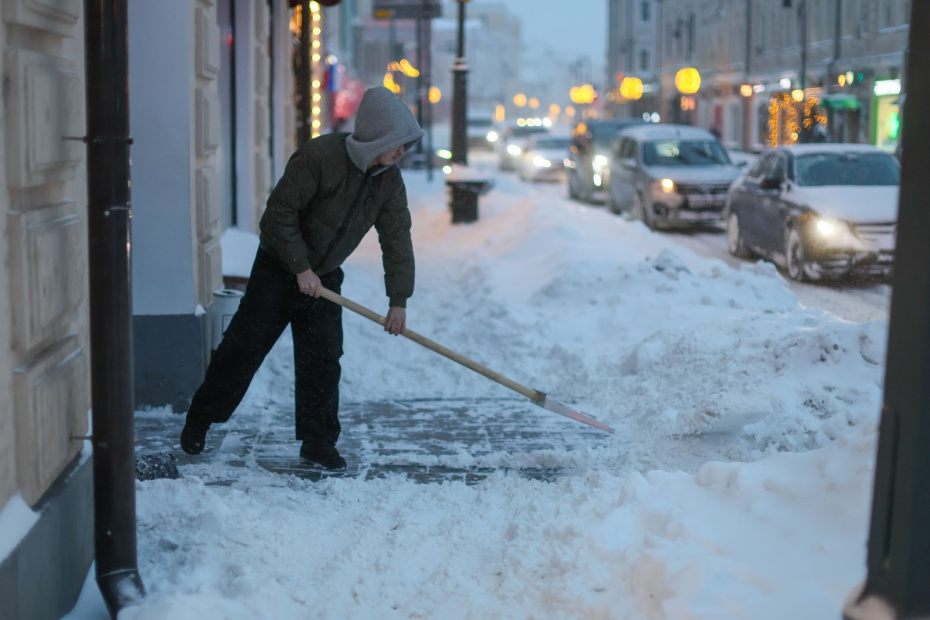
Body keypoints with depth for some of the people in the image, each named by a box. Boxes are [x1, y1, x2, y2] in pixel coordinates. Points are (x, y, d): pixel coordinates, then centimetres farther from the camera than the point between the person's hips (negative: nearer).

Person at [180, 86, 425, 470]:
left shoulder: (390, 182, -6)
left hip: (324, 278, 5)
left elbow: (397, 239, -3)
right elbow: (280, 212, -22)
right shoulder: (319, 157, -25)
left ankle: (318, 442, 10)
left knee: (323, 358, 0)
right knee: (244, 347, 0)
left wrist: (398, 299, -9)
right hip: (278, 267, -5)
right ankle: (200, 419, 17)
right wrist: (300, 267, -22)